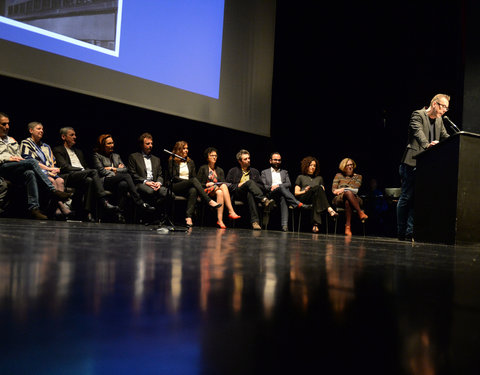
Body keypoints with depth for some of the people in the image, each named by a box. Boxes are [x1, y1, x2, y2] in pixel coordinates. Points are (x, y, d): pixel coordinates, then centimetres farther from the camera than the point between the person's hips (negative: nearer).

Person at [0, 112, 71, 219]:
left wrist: (19, 159, 5)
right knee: (32, 161, -30)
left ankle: (33, 208, -45)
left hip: (16, 173, 5)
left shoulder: (12, 140, 34)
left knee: (30, 174, -33)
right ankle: (53, 191, -35)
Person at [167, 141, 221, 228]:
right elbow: (172, 177, -2)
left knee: (193, 190, -37)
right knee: (194, 180, -33)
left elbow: (194, 176, 16)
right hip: (175, 187, -4)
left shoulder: (190, 162, 23)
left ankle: (189, 217, -49)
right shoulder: (172, 161, 8)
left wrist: (192, 182, -8)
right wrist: (187, 181, -12)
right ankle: (209, 201, -44)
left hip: (188, 187, 4)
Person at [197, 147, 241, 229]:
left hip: (218, 190, 4)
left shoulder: (220, 170, 24)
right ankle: (231, 212, -44)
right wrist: (207, 184, -12)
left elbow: (223, 182, 15)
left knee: (220, 192, -36)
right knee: (223, 186, -33)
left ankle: (220, 220, -47)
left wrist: (222, 185, -7)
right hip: (206, 191, -3)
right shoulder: (203, 168, 12)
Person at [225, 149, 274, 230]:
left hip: (250, 192, 1)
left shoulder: (255, 171, 28)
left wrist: (253, 186, 1)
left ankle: (255, 222, -56)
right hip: (238, 194, -1)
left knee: (250, 194, -40)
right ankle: (265, 200, -55)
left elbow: (261, 186, 20)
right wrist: (238, 185, -4)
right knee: (250, 182, -34)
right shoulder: (233, 171, 22)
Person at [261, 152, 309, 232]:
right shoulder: (264, 172, 26)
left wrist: (278, 185, -4)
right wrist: (271, 187, -10)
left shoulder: (284, 172, 32)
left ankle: (284, 225, -57)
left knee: (283, 198, -40)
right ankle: (299, 204, -54)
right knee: (282, 187, -38)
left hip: (282, 193, 2)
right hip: (271, 194, -2)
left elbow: (289, 184, 14)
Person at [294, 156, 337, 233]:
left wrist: (322, 190, -3)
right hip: (303, 199, -2)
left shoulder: (319, 178, 34)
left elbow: (323, 191, 22)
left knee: (318, 192, -40)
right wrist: (305, 191, -4)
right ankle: (329, 209, -56)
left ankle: (315, 224, -59)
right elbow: (296, 193, 16)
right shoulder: (301, 177, 26)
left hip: (316, 198, 2)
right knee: (318, 187, -34)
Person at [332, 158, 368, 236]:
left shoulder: (358, 176, 21)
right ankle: (360, 212, -47)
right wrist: (347, 190, -6)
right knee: (348, 193, -40)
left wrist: (342, 189, -5)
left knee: (348, 202, -41)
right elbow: (333, 190, 10)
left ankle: (348, 226, -50)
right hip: (339, 199, -1)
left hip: (354, 199, 1)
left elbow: (355, 188, 2)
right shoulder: (338, 176, 22)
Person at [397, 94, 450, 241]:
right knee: (406, 197, -4)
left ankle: (410, 232, 8)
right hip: (412, 163, -8)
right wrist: (427, 145, -39)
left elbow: (445, 137, 18)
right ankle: (402, 232, 1)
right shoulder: (418, 115, -5)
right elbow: (418, 132, -21)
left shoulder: (439, 121, 20)